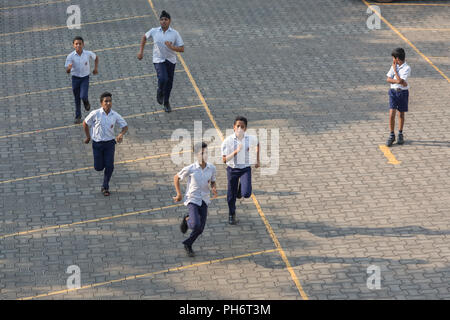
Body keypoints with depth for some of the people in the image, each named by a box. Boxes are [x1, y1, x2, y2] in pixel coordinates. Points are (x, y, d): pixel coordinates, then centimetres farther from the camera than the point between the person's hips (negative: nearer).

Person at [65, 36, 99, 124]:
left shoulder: (88, 54, -11)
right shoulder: (71, 56, -14)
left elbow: (96, 57, 13)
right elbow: (67, 71, -14)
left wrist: (96, 68, 4)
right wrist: (69, 68, -37)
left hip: (85, 78, -1)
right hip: (75, 78, 1)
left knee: (83, 96, -17)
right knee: (77, 99, 9)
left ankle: (86, 102, 20)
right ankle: (78, 117, 25)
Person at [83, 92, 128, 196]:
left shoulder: (115, 115, -7)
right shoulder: (95, 114, -13)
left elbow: (125, 126, 3)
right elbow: (85, 123, 2)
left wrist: (121, 134, -18)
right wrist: (88, 137, 8)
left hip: (110, 143, 1)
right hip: (97, 143, -1)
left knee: (109, 166, -8)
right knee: (98, 167, 2)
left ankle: (105, 187, 10)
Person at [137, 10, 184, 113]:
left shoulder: (175, 33, -8)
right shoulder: (154, 31, -4)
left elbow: (182, 49, -8)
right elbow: (144, 37, 16)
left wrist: (171, 47, -25)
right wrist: (141, 51, 11)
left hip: (171, 60, 1)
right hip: (158, 60, -1)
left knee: (169, 83, 9)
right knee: (163, 79, -22)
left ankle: (166, 102, 33)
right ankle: (160, 92, 13)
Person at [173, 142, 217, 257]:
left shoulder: (212, 168, -4)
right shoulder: (190, 169, -14)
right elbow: (176, 178, 1)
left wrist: (214, 189, -11)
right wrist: (179, 194, -1)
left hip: (204, 200, 4)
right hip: (192, 200, -4)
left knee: (200, 229, 5)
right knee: (195, 225, -22)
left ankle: (188, 245, 31)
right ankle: (187, 219, 14)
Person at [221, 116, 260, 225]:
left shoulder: (250, 139, -11)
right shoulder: (228, 141, -17)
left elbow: (257, 144, 15)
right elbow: (224, 159, -19)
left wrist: (257, 160, 13)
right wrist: (236, 151, -32)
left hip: (245, 168, 0)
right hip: (232, 169, 0)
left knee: (246, 194, -17)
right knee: (231, 195, 11)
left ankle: (241, 188, 21)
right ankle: (231, 215, 37)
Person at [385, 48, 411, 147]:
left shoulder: (407, 68, -13)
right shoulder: (393, 66, 2)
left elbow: (400, 80, -20)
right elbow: (388, 79, -2)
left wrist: (395, 69, -11)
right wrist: (397, 81, -18)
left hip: (403, 92, -3)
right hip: (393, 91, 3)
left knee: (401, 114, 10)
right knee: (391, 114, -6)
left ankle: (400, 134, 26)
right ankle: (392, 135, 3)